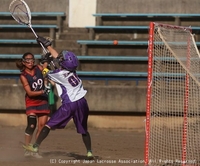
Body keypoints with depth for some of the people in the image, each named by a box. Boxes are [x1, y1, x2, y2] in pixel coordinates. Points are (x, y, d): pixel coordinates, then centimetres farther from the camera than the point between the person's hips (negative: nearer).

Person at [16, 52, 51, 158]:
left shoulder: (39, 68, -2)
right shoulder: (23, 76, -12)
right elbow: (29, 93, -17)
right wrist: (42, 91, -30)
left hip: (43, 100, 4)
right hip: (31, 102, -4)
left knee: (42, 126, 0)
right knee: (31, 125, -17)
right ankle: (27, 149, -7)